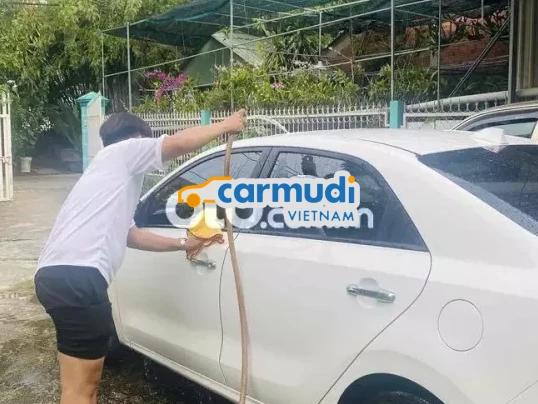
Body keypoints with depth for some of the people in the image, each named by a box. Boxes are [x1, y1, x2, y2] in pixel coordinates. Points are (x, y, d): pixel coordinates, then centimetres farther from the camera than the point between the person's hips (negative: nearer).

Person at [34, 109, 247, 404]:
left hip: (58, 273, 10)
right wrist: (225, 126, 9)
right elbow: (180, 143, -5)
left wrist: (182, 244, 39)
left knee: (85, 380, 22)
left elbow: (131, 235, 35)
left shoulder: (113, 174, 33)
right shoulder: (122, 151, 7)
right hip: (76, 276, -10)